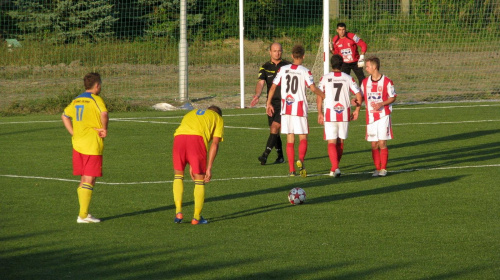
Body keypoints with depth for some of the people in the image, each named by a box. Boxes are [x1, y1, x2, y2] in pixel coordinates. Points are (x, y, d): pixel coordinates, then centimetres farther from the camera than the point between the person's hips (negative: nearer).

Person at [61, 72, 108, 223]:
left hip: (78, 144, 7)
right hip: (92, 146, -7)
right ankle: (83, 215, -5)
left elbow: (65, 116, 23)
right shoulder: (95, 99, -9)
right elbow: (104, 113, -28)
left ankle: (84, 213, 16)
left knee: (84, 180, 15)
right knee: (89, 181, -3)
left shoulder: (76, 100, 13)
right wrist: (104, 129, -13)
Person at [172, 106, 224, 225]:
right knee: (199, 179, 10)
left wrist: (191, 166, 34)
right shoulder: (218, 119, 29)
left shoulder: (191, 114, 41)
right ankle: (196, 217, 12)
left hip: (179, 136, 3)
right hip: (197, 138, -3)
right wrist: (209, 168, 10)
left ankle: (178, 212, 10)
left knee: (178, 175, 20)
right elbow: (215, 144, 14)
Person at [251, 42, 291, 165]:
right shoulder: (265, 67, 6)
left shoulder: (287, 66, 2)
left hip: (285, 102, -3)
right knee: (274, 131, 5)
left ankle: (265, 154, -19)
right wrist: (257, 95, -26)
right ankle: (280, 157, 18)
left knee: (275, 127, -16)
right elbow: (261, 83, -7)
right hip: (271, 103, 3)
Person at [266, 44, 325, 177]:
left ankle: (291, 169, 3)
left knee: (290, 140, 7)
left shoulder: (283, 69, 5)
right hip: (300, 109, -3)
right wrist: (325, 96, 0)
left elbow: (273, 87, 6)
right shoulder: (305, 71, -5)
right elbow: (313, 88, -15)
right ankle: (301, 160, -24)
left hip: (286, 109, 3)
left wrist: (269, 103, 15)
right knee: (303, 138, 4)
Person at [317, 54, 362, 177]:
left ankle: (335, 168, -21)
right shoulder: (348, 78, 1)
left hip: (329, 115, -2)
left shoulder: (325, 78, -1)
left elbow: (319, 97, -3)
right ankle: (335, 168, 25)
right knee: (340, 142, 17)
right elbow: (359, 95, -2)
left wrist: (320, 113, 7)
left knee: (331, 143, -2)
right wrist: (357, 110, 11)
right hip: (344, 114, 2)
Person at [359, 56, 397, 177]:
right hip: (370, 116, 4)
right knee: (374, 144, 2)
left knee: (382, 143, -7)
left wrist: (382, 104, -17)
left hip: (383, 116, -4)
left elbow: (393, 98, -1)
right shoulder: (365, 82, 9)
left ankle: (383, 168, 0)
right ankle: (377, 168, 10)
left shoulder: (387, 81, -5)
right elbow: (361, 96, 16)